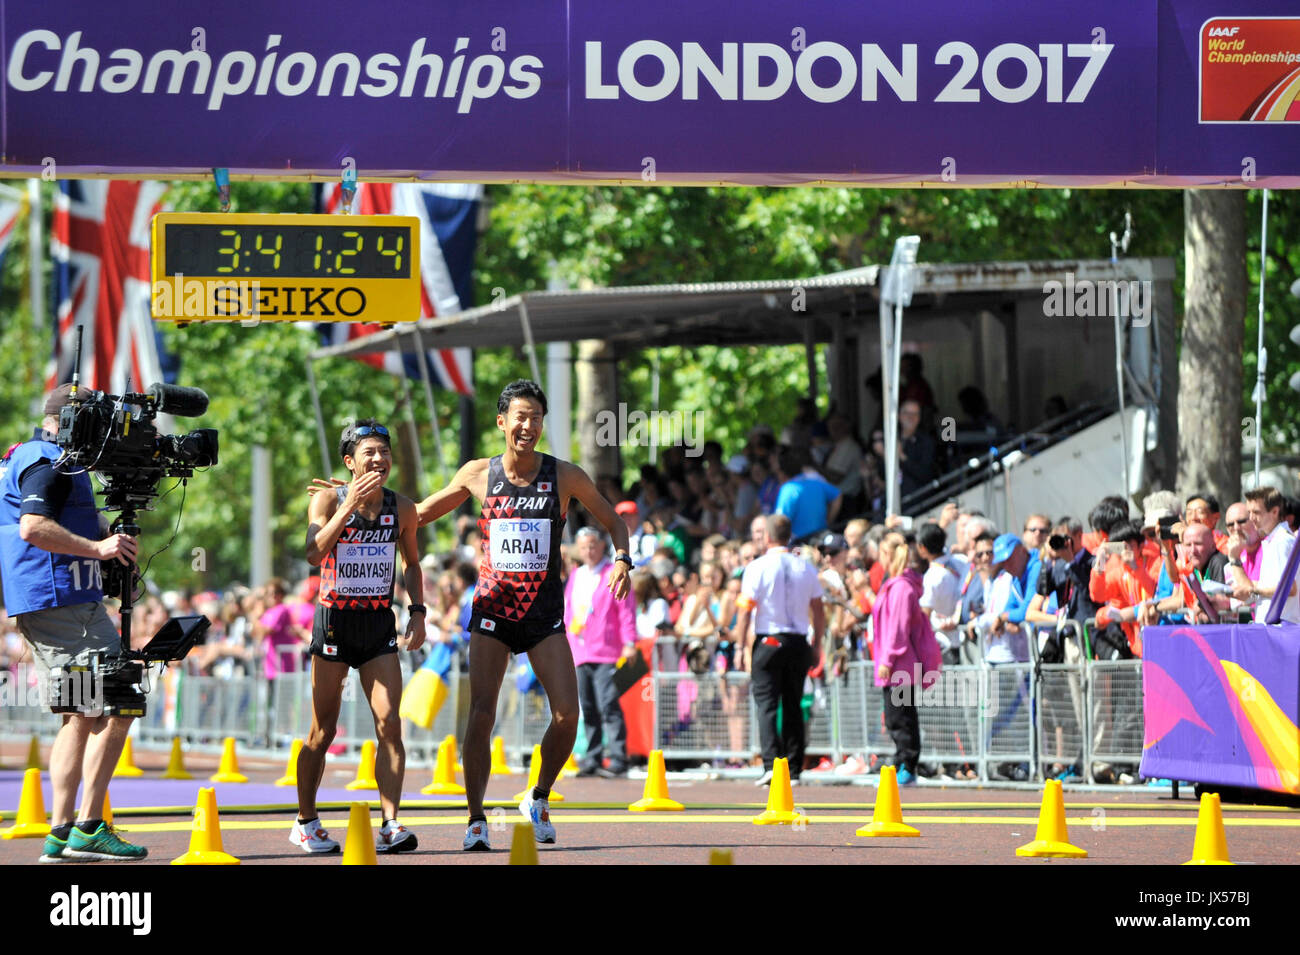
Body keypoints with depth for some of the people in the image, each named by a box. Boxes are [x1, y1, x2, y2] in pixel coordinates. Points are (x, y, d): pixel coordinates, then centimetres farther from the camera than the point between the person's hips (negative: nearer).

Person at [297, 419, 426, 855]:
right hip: (335, 621, -3)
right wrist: (351, 505, -27)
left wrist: (418, 611, 6)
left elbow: (411, 563, 19)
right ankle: (305, 822, 19)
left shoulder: (402, 508, 5)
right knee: (323, 732, 3)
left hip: (380, 623, 3)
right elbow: (314, 553, -23)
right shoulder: (328, 500, -6)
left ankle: (390, 825, -13)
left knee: (389, 725, -11)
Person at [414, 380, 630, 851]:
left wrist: (622, 559, -7)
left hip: (544, 613, 1)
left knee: (567, 714, -11)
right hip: (492, 609, 0)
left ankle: (539, 799, 14)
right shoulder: (478, 475, 1)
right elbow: (422, 512, 16)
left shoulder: (565, 476, 0)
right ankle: (476, 820, -4)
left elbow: (613, 521, 12)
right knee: (481, 715, -12)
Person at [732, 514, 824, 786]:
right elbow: (818, 610, 8)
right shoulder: (807, 568, 5)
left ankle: (771, 764, -18)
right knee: (793, 707, 10)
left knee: (766, 705, -3)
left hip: (768, 640, -3)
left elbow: (745, 610, -7)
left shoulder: (757, 568, -6)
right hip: (799, 642, 3)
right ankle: (794, 769, 9)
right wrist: (816, 644, 16)